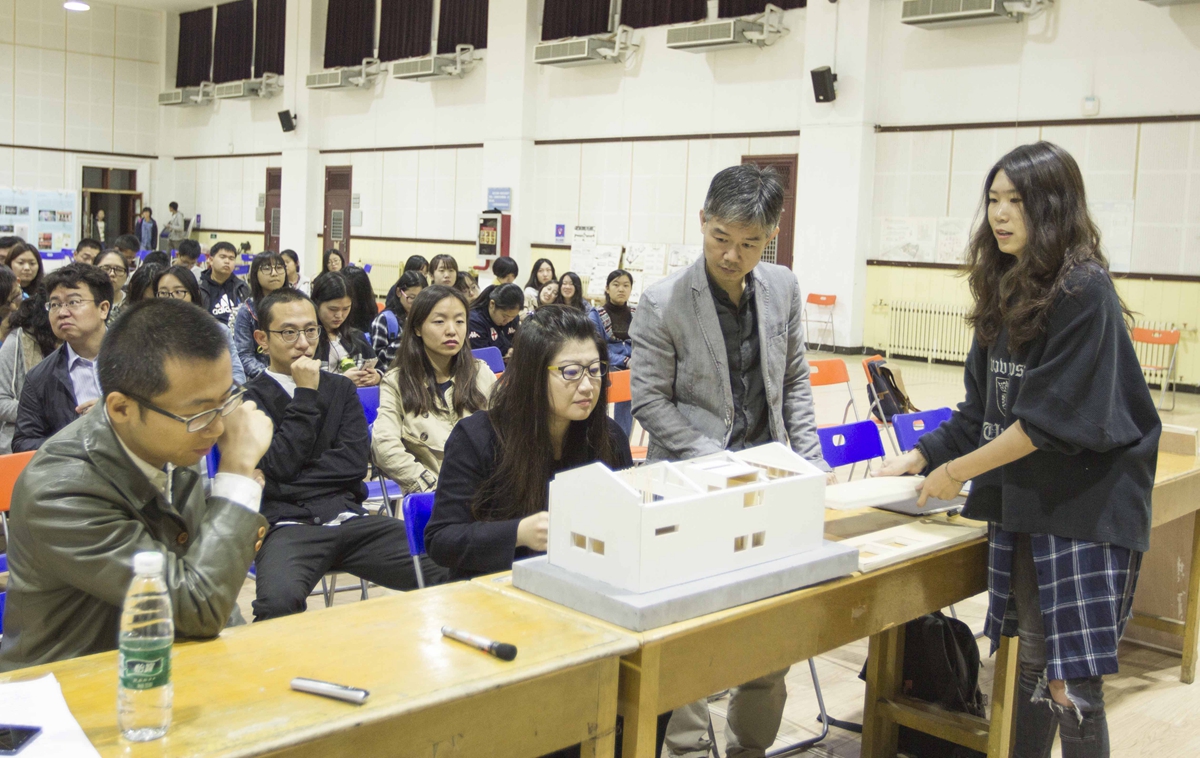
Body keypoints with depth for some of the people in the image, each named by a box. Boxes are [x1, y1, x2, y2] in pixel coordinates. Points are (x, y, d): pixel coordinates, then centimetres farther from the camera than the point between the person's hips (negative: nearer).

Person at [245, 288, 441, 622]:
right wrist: (306, 395, -2)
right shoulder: (248, 400, 8)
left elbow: (356, 460, 7)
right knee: (279, 601, -38)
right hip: (288, 525, -3)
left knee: (450, 571, -20)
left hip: (348, 517, 4)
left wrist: (293, 480, -3)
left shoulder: (341, 388, 21)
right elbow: (279, 466, -6)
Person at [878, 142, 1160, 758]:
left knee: (1070, 685, -3)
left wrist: (958, 470, -13)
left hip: (1082, 509, -7)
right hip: (1018, 503, 8)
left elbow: (1054, 418, -19)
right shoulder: (1007, 290, 10)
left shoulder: (1085, 291, -14)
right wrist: (920, 457, 6)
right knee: (1029, 662, 16)